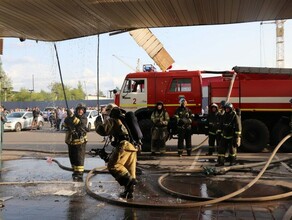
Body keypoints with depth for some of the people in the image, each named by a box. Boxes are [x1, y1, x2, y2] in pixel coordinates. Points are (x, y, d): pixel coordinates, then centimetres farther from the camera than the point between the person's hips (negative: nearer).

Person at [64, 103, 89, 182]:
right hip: (71, 142, 5)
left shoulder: (84, 118, -6)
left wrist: (72, 116, -36)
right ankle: (75, 172, 31)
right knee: (72, 158, 15)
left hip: (80, 142, -5)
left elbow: (80, 123, -26)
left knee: (79, 159, -8)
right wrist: (67, 118, -21)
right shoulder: (72, 117, 5)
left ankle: (80, 175, -7)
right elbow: (65, 124, -3)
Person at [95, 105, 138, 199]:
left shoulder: (112, 120, 2)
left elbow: (102, 131, -4)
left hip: (124, 146, -8)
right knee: (129, 169, 13)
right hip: (133, 147, 8)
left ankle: (129, 180, -22)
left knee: (113, 166, -8)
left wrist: (98, 122, 13)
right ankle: (129, 191, 15)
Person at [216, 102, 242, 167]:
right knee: (221, 148, -2)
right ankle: (220, 162, 1)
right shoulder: (224, 116, 7)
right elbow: (221, 125, 15)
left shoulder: (235, 116, -10)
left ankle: (233, 161, 20)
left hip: (232, 136, -5)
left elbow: (238, 126, -12)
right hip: (224, 136, 5)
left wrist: (238, 136, -16)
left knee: (232, 149, 4)